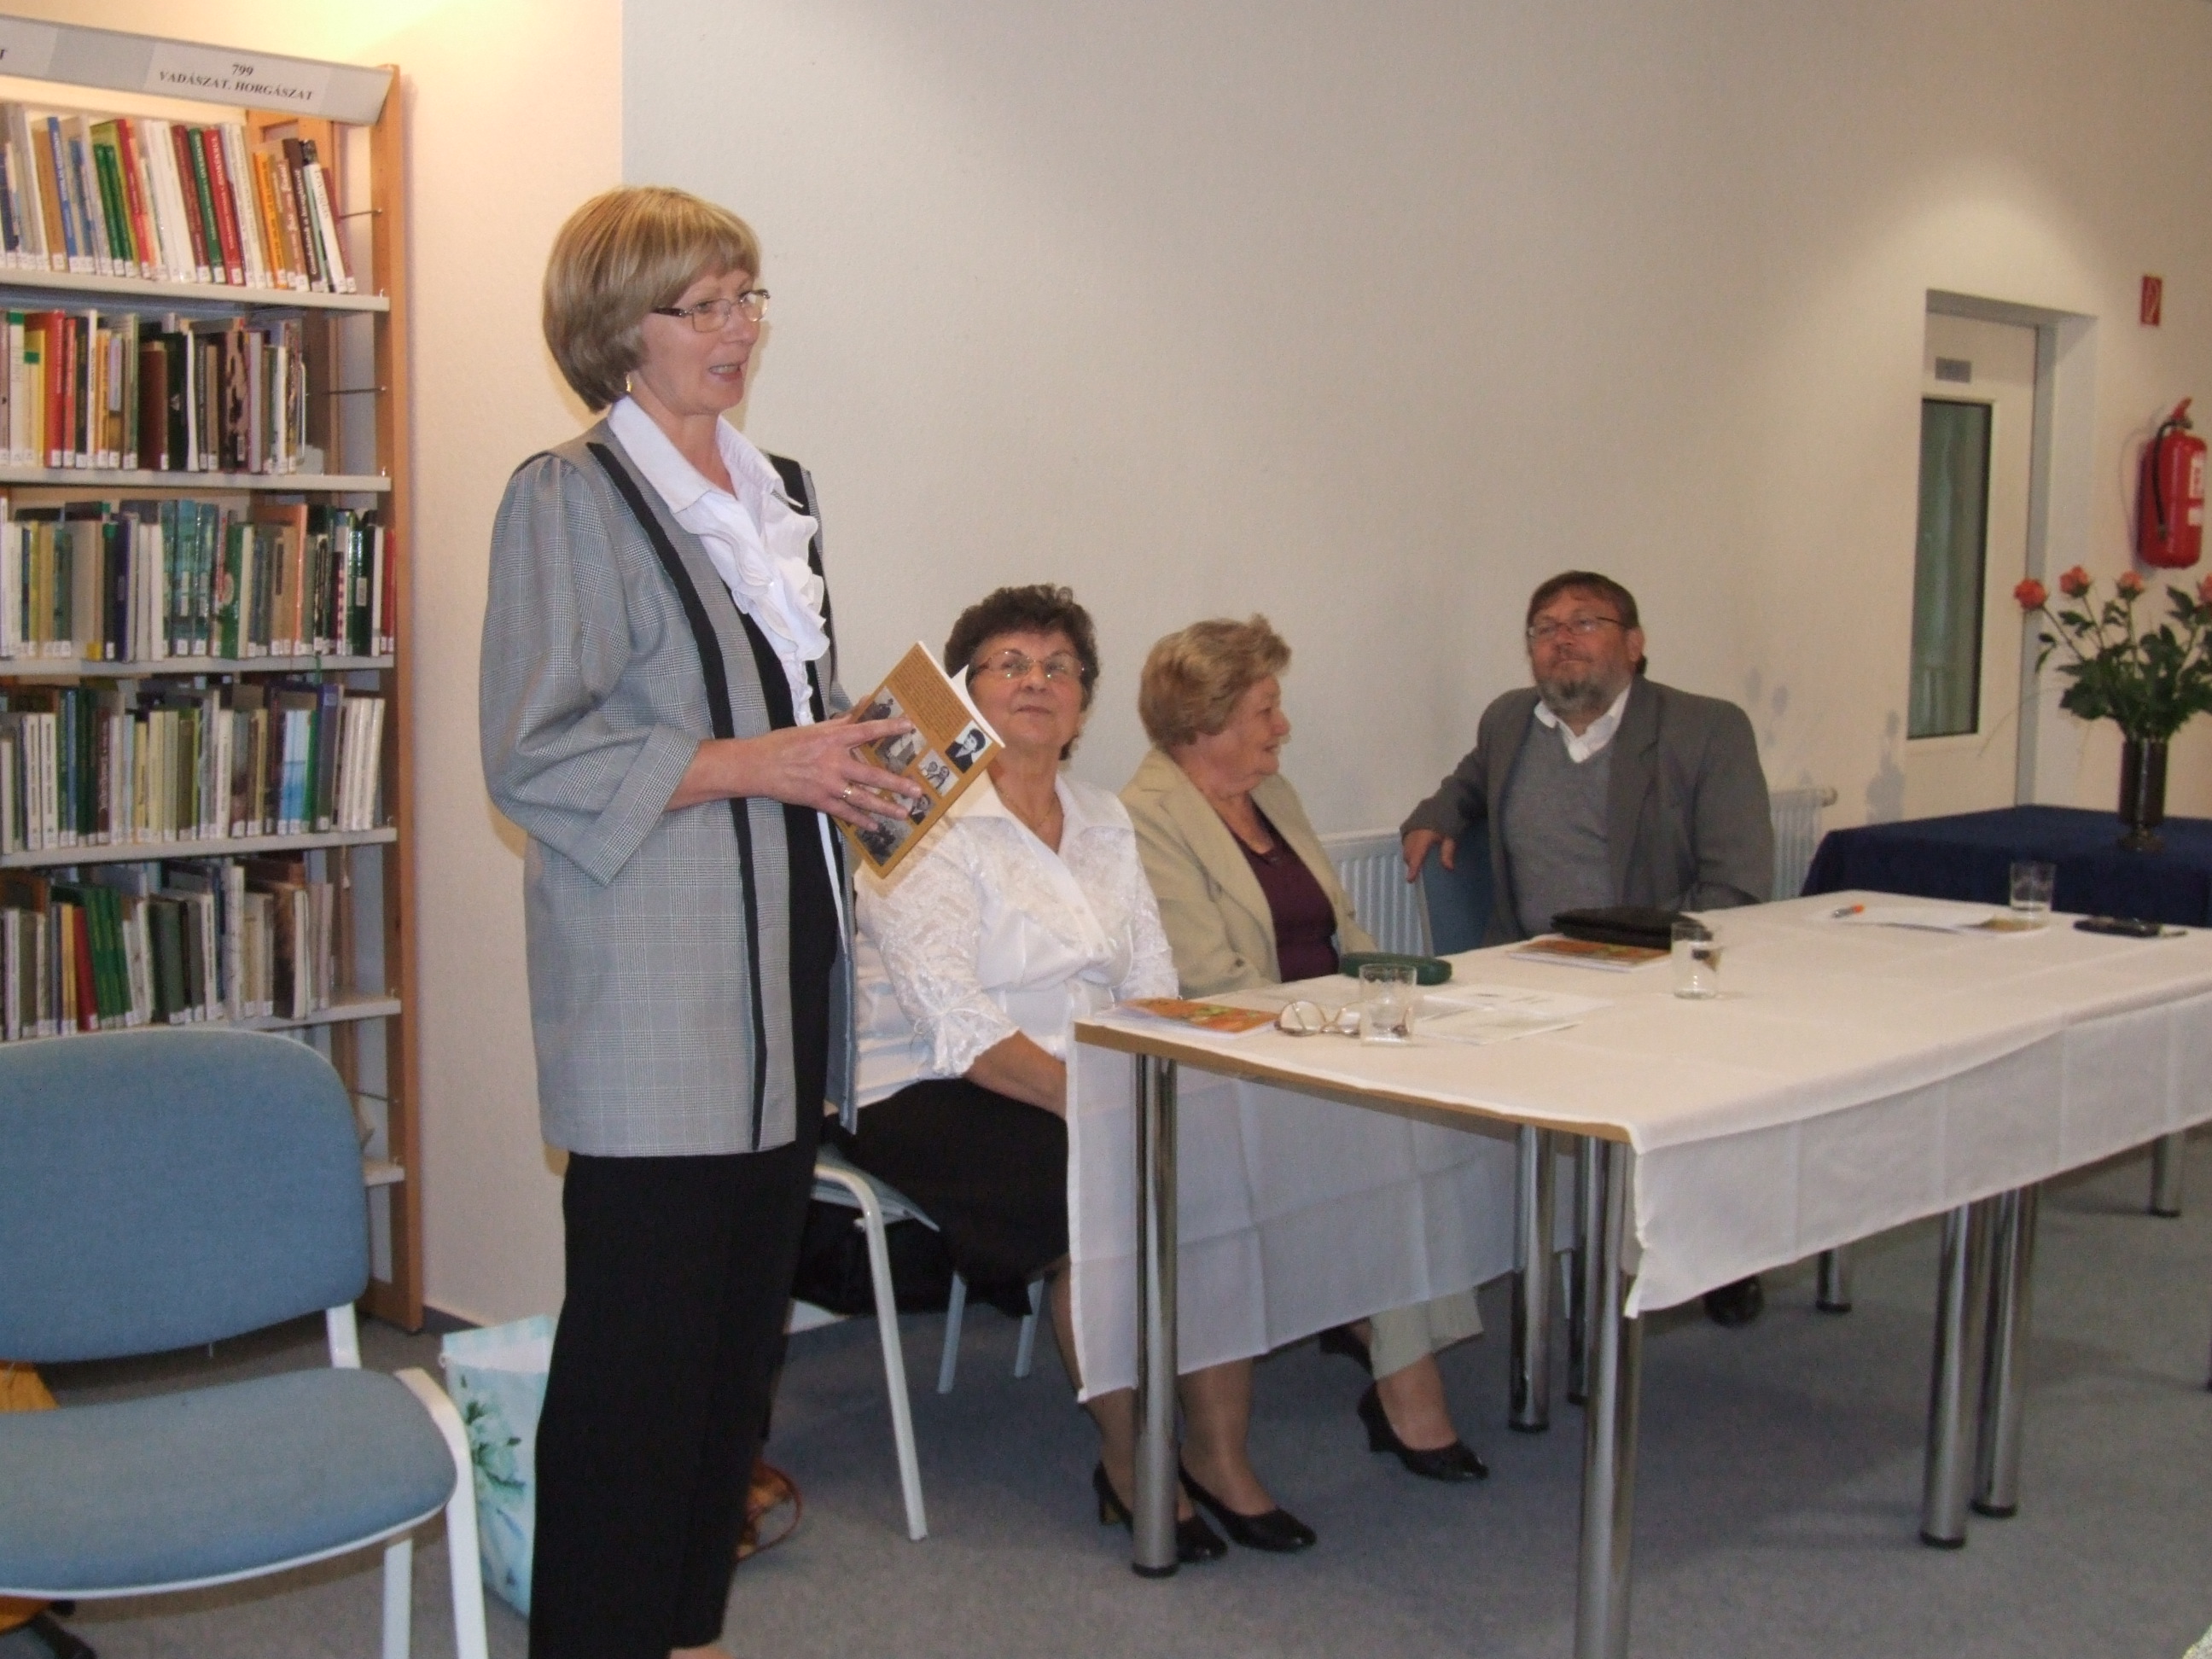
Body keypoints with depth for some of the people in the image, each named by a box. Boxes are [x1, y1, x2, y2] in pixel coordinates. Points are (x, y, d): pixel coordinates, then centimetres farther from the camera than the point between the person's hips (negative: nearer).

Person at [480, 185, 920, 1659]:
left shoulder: (773, 490, 17)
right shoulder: (571, 498, -7)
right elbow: (532, 756, -13)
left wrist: (852, 763, 7)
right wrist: (754, 764, -17)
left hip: (782, 978, 8)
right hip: (653, 995, -8)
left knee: (746, 1324, 13)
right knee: (643, 1337, -3)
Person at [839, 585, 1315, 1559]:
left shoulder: (1105, 823, 14)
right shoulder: (928, 829, -9)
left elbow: (1153, 987, 9)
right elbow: (956, 1026, -19)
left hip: (1085, 1086, 6)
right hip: (932, 1096, -6)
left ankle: (1218, 1457, -9)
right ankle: (1128, 1465, -9)